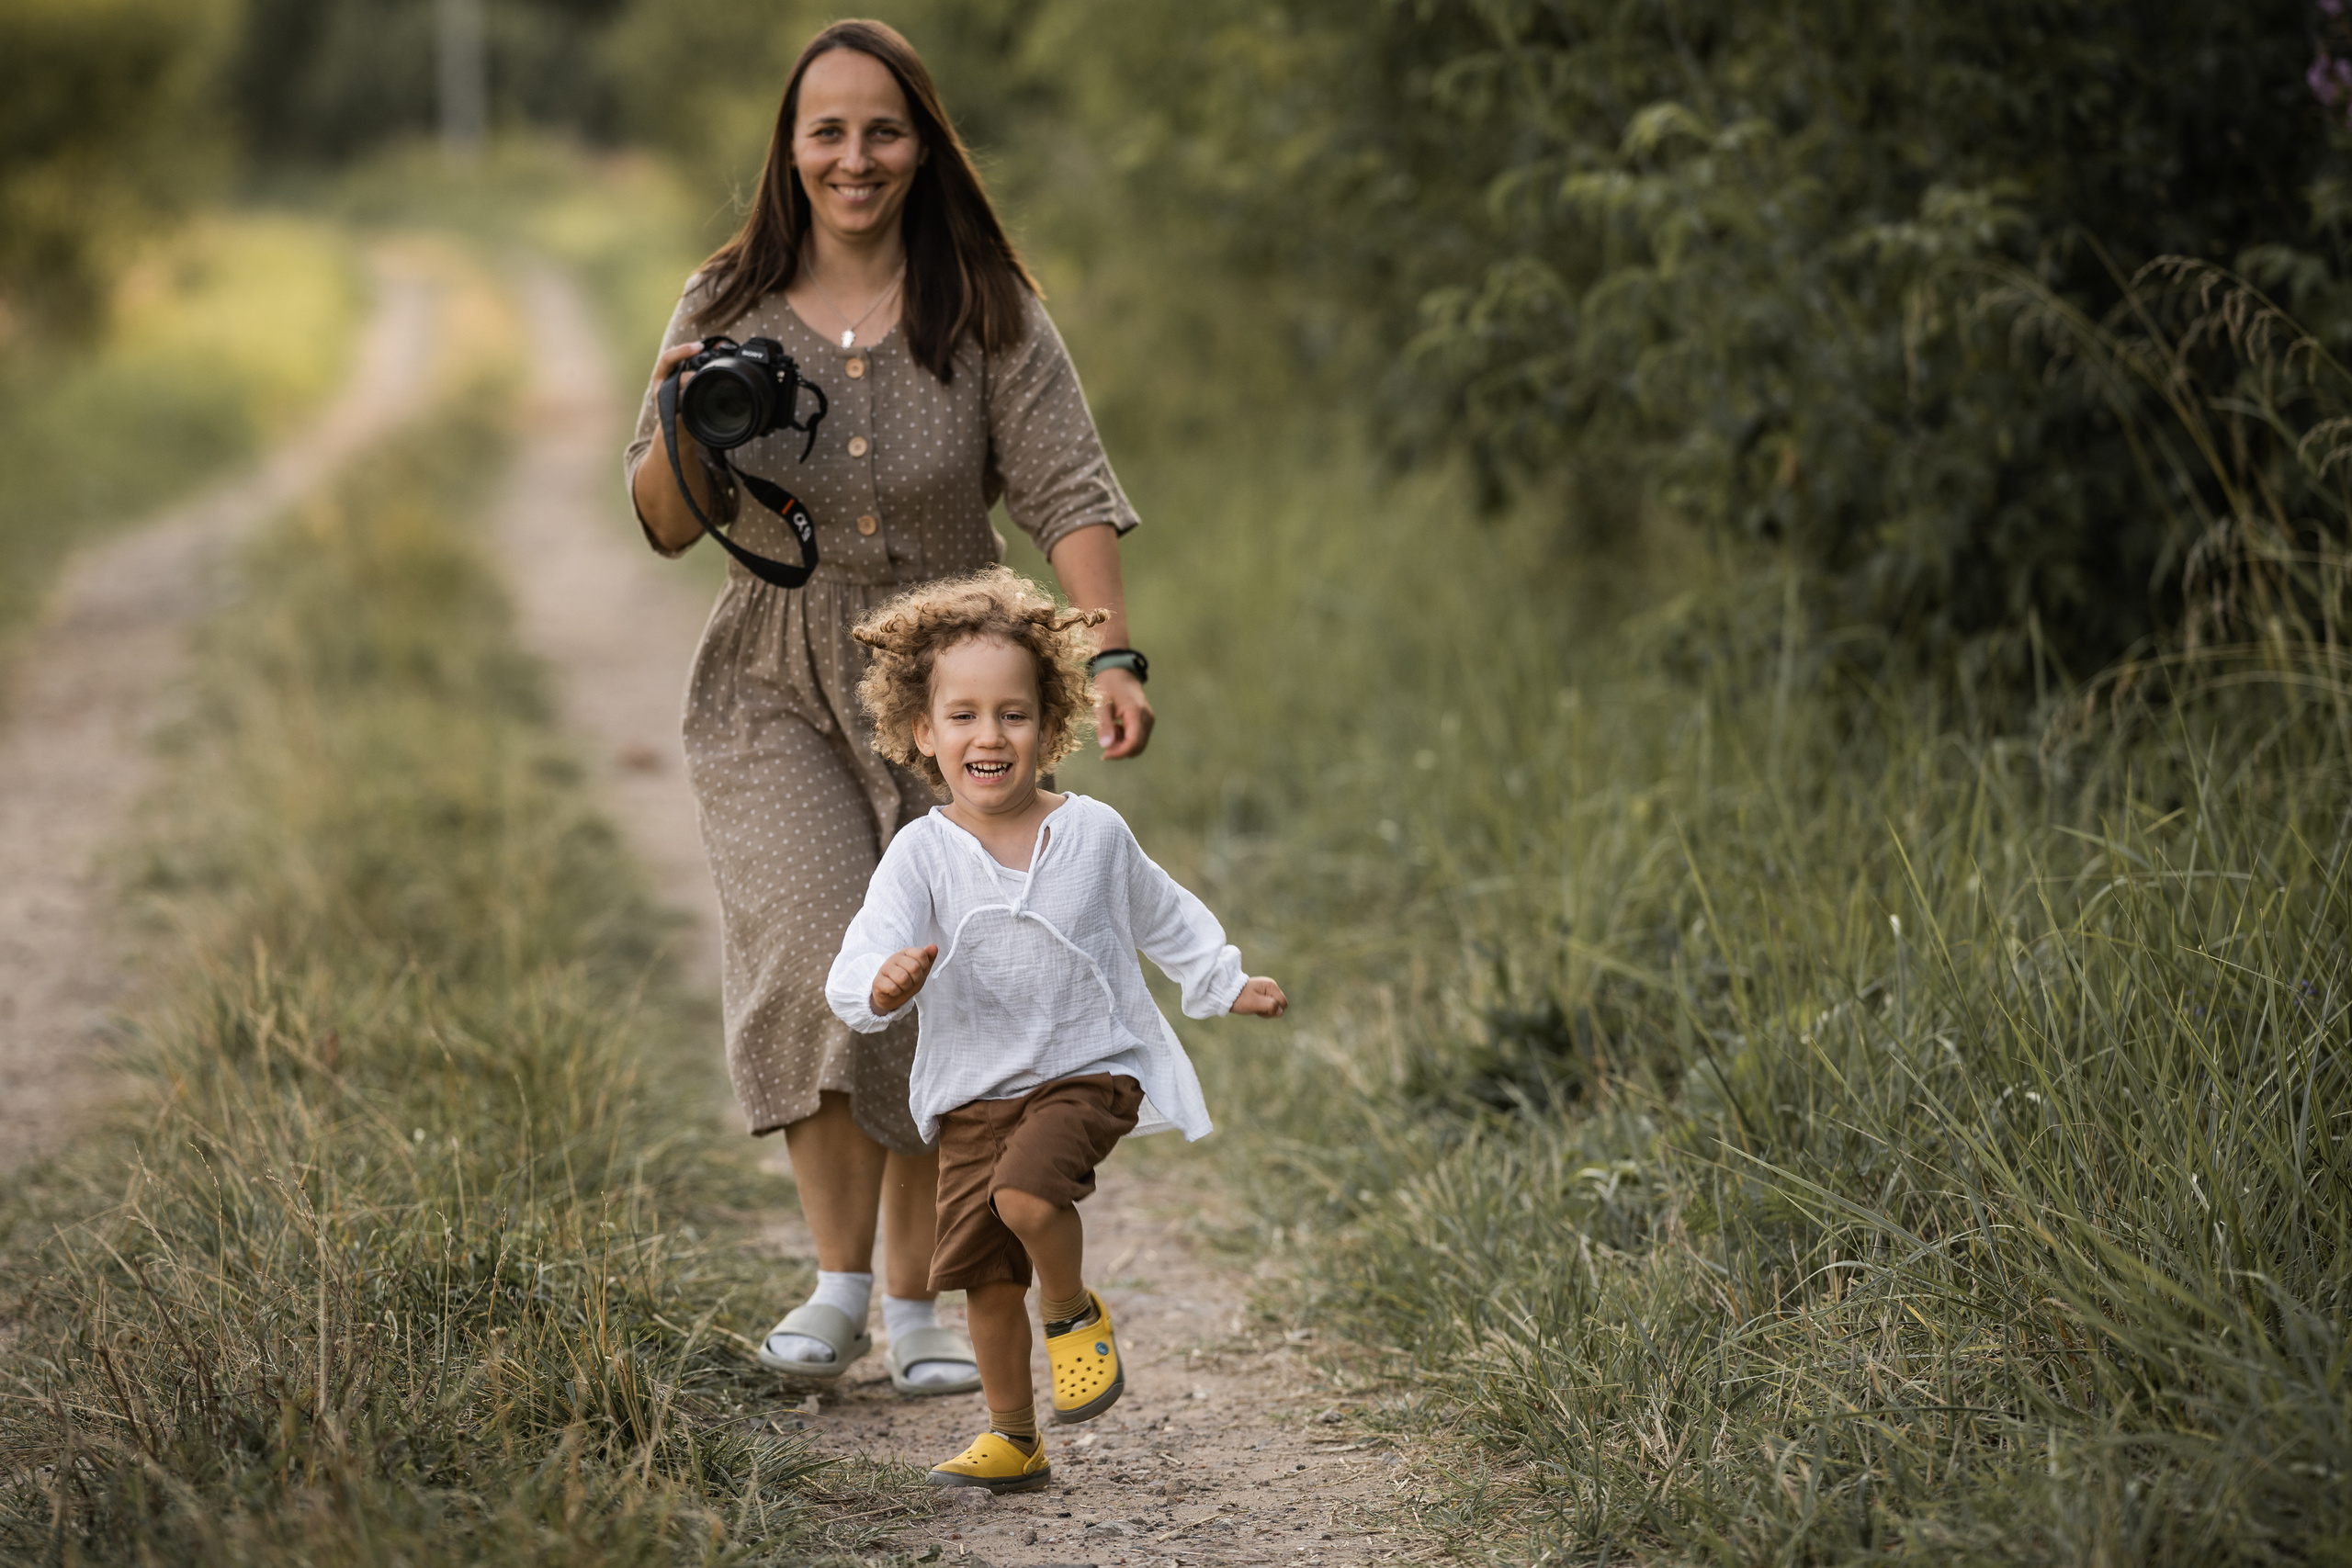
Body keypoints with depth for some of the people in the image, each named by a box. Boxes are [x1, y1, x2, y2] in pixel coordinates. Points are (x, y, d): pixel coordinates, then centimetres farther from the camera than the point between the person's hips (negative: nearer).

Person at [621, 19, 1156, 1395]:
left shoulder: (988, 316, -4)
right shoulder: (730, 309, 0)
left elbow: (1069, 493, -11)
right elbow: (667, 525, 2)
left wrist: (1112, 657, -25)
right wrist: (681, 428, -19)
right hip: (776, 688, 0)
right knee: (821, 967, -18)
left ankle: (915, 1307, 16)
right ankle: (838, 1284, -4)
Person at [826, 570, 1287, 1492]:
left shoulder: (1093, 834, -3)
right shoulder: (922, 854, -8)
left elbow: (1159, 915, 17)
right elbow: (860, 964, -20)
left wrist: (1225, 984, 23)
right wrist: (883, 984, -42)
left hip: (1087, 1069, -2)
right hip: (973, 1088, 2)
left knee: (1027, 1192, -29)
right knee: (985, 1275, 4)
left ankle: (1074, 1313, 2)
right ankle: (1013, 1441, 23)